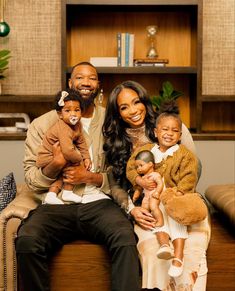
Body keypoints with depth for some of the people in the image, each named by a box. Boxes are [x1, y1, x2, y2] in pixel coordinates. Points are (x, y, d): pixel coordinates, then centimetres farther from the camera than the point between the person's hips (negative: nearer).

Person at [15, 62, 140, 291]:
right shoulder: (42, 124, 12)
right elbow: (30, 178, 6)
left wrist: (90, 177, -8)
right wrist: (55, 165, -13)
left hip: (99, 202, 0)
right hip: (56, 204, 1)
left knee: (125, 237, -32)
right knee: (26, 241, -29)